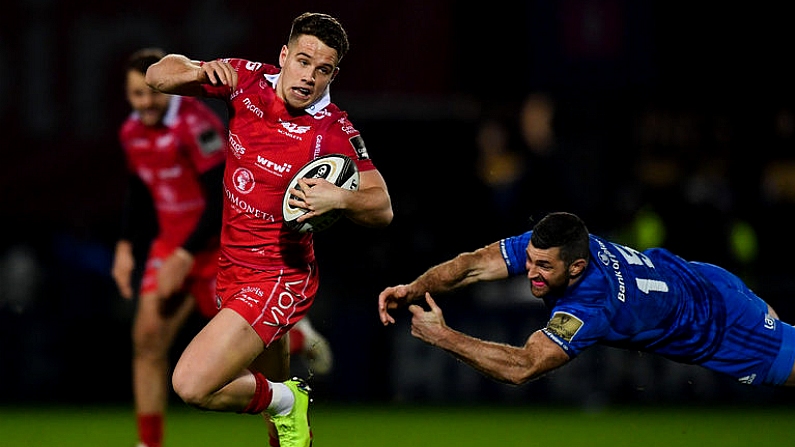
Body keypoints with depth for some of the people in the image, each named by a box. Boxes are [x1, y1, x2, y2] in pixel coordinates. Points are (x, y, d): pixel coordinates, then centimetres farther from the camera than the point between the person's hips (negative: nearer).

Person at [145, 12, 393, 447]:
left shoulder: (334, 131, -19)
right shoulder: (247, 80, -6)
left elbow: (381, 207, -13)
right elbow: (159, 75, 1)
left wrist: (339, 198, -33)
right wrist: (201, 71, -21)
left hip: (278, 279, -6)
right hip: (233, 269, 6)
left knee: (192, 386, -19)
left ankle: (286, 401, 5)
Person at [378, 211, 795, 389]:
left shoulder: (591, 303, -45)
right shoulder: (546, 244, -27)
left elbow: (522, 368, -51)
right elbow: (473, 264, -29)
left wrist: (443, 336, -53)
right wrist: (414, 289, -45)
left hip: (721, 326, -7)